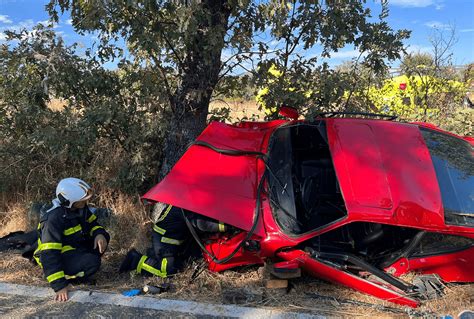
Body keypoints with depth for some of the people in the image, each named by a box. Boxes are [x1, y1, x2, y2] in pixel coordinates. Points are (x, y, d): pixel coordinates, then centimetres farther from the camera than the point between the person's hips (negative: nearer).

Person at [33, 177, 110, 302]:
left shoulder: (80, 207, -7)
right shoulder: (53, 219, -29)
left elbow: (92, 223, 8)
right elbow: (49, 254, -30)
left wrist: (99, 234, -17)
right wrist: (59, 285, -32)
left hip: (76, 247, 8)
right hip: (59, 255, -8)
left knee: (103, 238, -6)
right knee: (92, 262, -29)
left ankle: (79, 264, -1)